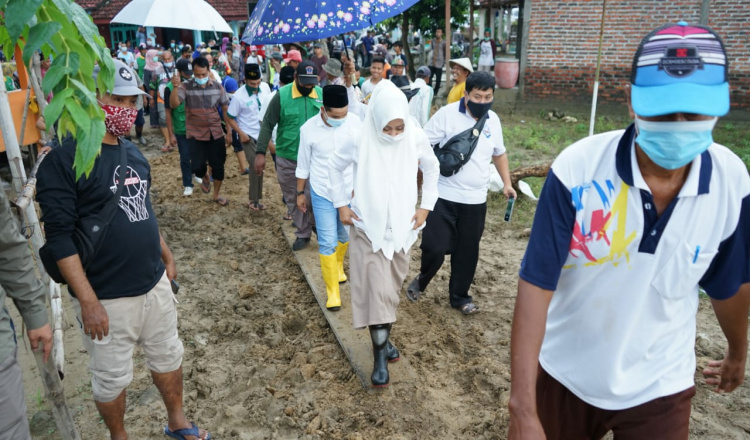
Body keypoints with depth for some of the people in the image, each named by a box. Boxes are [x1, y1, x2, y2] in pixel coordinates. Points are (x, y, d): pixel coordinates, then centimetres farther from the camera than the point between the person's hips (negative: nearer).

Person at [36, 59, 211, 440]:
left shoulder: (133, 152, 7)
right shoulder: (63, 160, -15)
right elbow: (59, 238, -18)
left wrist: (166, 256, 19)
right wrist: (88, 301, -20)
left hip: (156, 284, 7)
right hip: (107, 298, -6)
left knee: (168, 357, 20)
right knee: (112, 379, 13)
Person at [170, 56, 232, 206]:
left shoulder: (217, 86, -2)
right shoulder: (186, 86, -9)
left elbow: (226, 109, 4)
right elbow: (173, 105, -22)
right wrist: (175, 88, -40)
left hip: (216, 133, 2)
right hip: (195, 134, -2)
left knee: (218, 165, 6)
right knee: (197, 166, -10)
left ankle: (217, 194, 28)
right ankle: (204, 178, 27)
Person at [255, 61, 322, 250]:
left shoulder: (322, 95, -3)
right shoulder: (282, 95, -10)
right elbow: (268, 124, -8)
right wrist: (260, 153, -15)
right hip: (286, 158, 0)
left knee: (312, 197, -3)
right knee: (293, 199, 11)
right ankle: (303, 234, 29)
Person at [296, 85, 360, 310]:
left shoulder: (356, 122, -12)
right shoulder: (309, 129, -14)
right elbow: (303, 164, -1)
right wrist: (300, 193, 6)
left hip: (350, 191, 2)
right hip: (322, 194, -2)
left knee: (345, 235, 19)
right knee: (327, 242, -1)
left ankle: (337, 264, 51)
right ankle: (332, 290, 15)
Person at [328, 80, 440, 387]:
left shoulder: (416, 137, -11)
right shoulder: (359, 139, -16)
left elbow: (432, 169, 7)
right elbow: (334, 166, 2)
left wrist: (426, 206, 4)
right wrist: (341, 204, -1)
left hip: (402, 225, 3)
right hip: (368, 226, -2)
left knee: (392, 287, 14)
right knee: (377, 290, -6)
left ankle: (383, 337, 34)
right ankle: (380, 355, 7)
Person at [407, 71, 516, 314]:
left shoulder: (493, 120, 6)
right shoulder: (447, 114, -11)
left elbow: (499, 153, 21)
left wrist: (507, 183, 15)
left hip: (475, 199, 5)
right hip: (444, 195, -4)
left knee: (467, 251, 11)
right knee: (435, 246, -6)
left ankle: (460, 296, 29)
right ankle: (422, 279, 27)